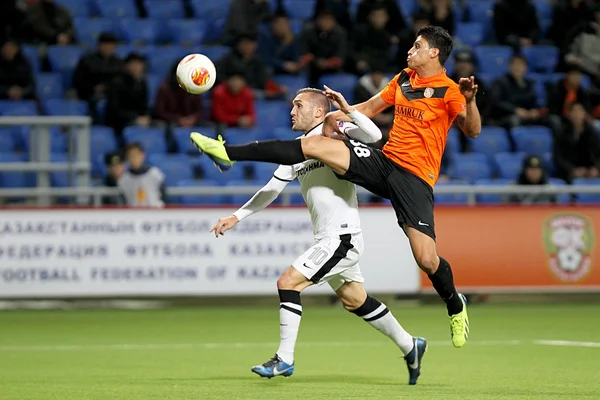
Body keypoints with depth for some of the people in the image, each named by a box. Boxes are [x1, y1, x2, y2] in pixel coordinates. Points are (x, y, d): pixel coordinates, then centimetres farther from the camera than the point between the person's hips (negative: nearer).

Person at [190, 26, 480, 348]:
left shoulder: (448, 91, -6)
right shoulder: (403, 79, 14)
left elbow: (472, 131, -17)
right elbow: (370, 108, 28)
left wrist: (469, 101, -33)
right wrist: (339, 113, 14)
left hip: (415, 177, -6)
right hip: (385, 161, 6)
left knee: (426, 259, -15)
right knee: (313, 145, -10)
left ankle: (455, 307, 16)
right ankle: (228, 153, -8)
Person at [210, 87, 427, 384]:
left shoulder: (334, 132, -7)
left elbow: (374, 135, -23)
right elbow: (271, 190, 20)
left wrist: (348, 112, -36)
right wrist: (236, 217, 16)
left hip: (342, 238, -9)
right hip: (329, 240, 9)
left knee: (287, 282, -13)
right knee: (355, 301, 17)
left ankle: (284, 359, -7)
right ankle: (409, 346, 30)